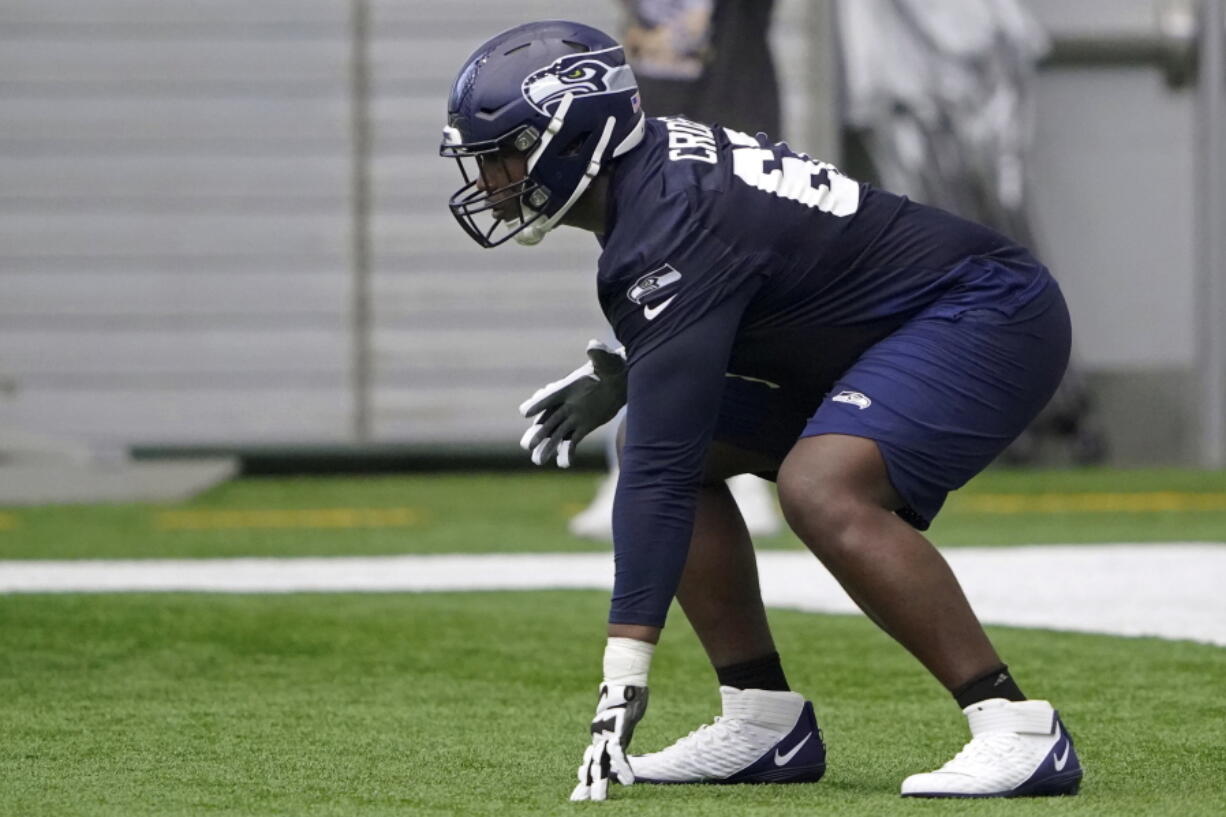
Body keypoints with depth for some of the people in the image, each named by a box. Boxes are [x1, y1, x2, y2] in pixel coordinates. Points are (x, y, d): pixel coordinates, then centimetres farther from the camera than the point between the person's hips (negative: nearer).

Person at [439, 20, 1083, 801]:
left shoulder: (670, 225, -26)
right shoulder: (656, 164, 3)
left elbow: (660, 469, -31)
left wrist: (625, 671, -34)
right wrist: (624, 378, 6)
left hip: (991, 317, -11)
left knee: (822, 487, -32)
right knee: (690, 449, 5)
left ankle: (1020, 732, -26)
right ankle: (766, 721, 7)